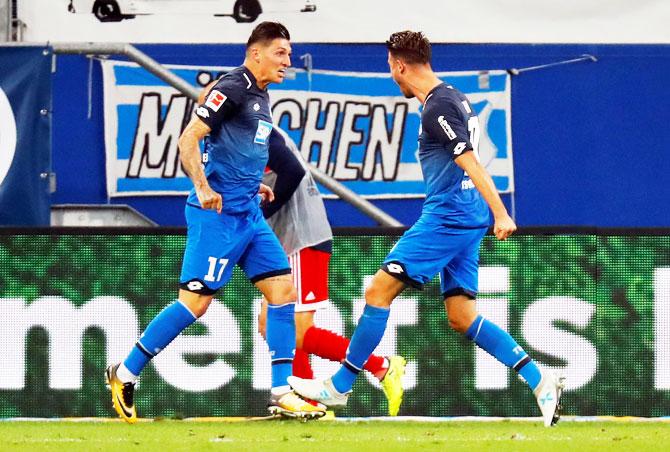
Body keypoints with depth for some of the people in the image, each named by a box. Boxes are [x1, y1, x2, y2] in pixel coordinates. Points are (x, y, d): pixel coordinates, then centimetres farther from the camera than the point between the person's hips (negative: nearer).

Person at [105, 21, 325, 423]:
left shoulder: (260, 96, 16)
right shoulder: (232, 89, -12)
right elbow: (188, 139, -19)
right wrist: (203, 187, -29)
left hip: (248, 214, 9)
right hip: (218, 214, -9)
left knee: (283, 288, 1)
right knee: (196, 301, -9)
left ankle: (281, 393, 2)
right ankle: (125, 374, 3)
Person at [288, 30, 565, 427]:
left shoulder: (437, 107, -13)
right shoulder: (454, 99, 18)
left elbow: (471, 163, -21)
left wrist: (500, 214, -27)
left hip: (447, 216, -10)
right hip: (465, 220, 10)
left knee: (379, 290, -6)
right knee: (462, 317, 7)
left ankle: (339, 387, -2)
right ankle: (539, 381, 1)